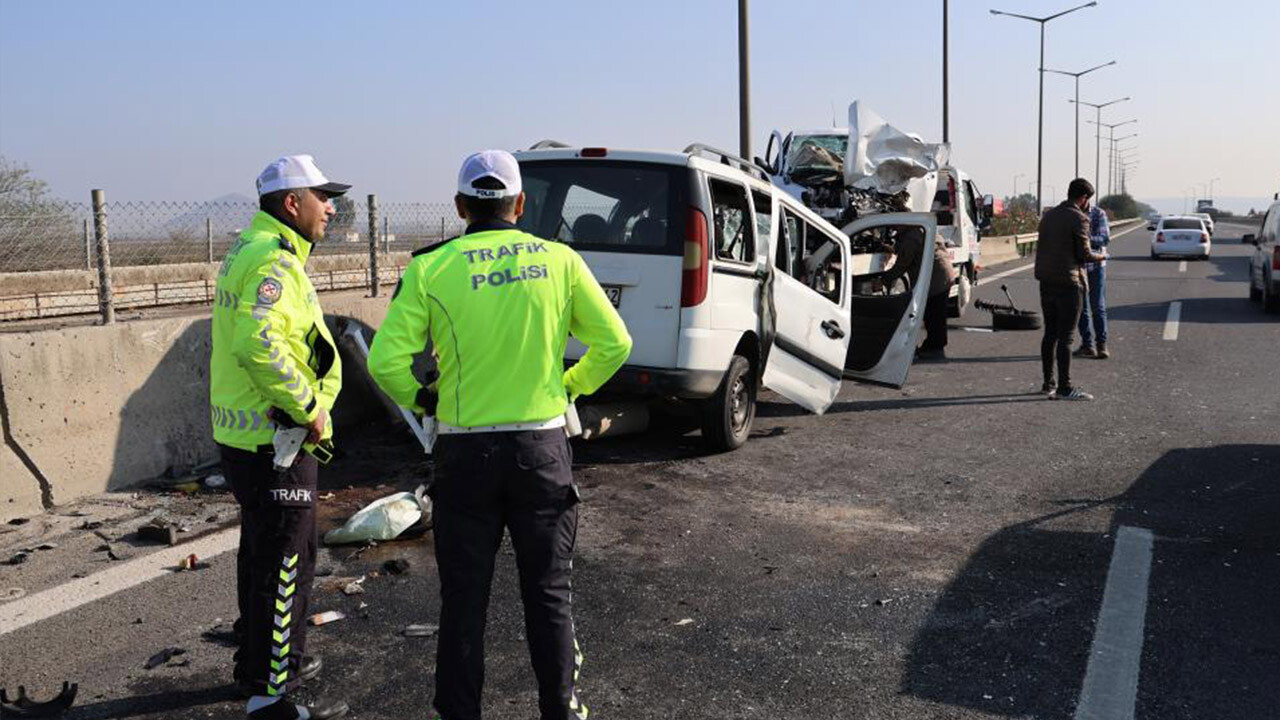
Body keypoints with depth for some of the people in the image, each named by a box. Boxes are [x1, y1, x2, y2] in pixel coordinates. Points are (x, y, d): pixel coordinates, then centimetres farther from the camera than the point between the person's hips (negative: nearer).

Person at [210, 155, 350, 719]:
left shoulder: (247, 252, 15)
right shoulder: (273, 261, -19)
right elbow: (260, 344, -32)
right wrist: (308, 408, -22)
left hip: (243, 433, 11)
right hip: (273, 440, -11)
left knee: (261, 553, 22)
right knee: (284, 564, -2)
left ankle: (259, 661, 38)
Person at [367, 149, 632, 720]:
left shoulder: (430, 269, -5)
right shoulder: (559, 261, -2)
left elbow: (385, 361, -11)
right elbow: (614, 344, 0)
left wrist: (419, 399, 8)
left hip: (464, 453, -1)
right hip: (542, 449, 1)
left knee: (464, 600, 12)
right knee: (549, 595, 14)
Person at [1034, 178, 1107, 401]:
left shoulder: (1049, 215, 11)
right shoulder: (1078, 218, -11)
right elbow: (1083, 254, -11)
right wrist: (1100, 257, 8)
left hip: (1046, 282, 7)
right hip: (1068, 282, -7)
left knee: (1050, 333, 13)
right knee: (1065, 336, -5)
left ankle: (1048, 383, 18)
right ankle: (1064, 388, -3)